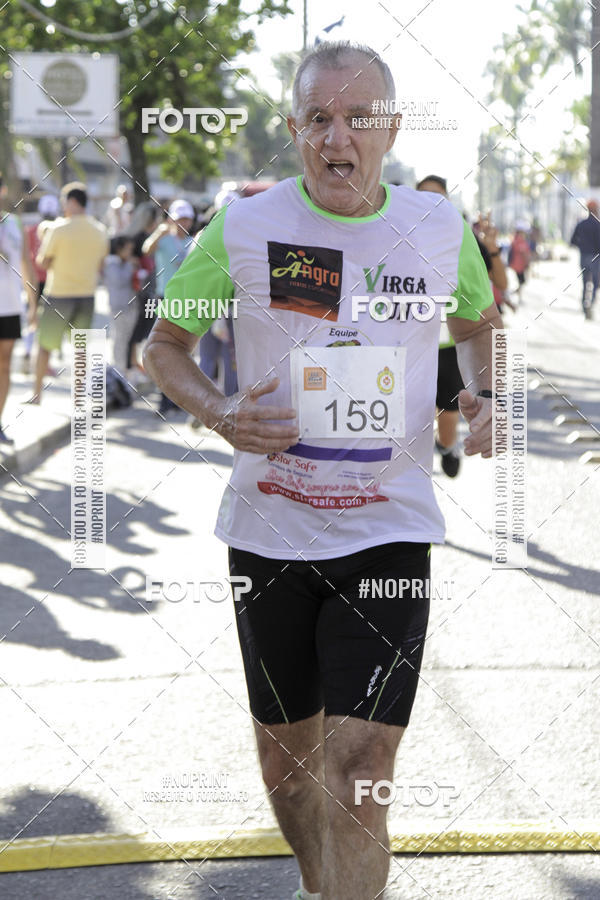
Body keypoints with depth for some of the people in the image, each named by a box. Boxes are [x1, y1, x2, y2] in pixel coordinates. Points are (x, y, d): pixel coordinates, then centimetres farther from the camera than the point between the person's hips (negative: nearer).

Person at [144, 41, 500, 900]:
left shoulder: (441, 229, -1)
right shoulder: (242, 228, -6)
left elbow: (478, 324, 19)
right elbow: (164, 344, 6)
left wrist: (486, 396, -1)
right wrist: (217, 413, -14)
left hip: (389, 534, -1)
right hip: (269, 532, 1)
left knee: (358, 778, -12)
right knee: (287, 757, 15)